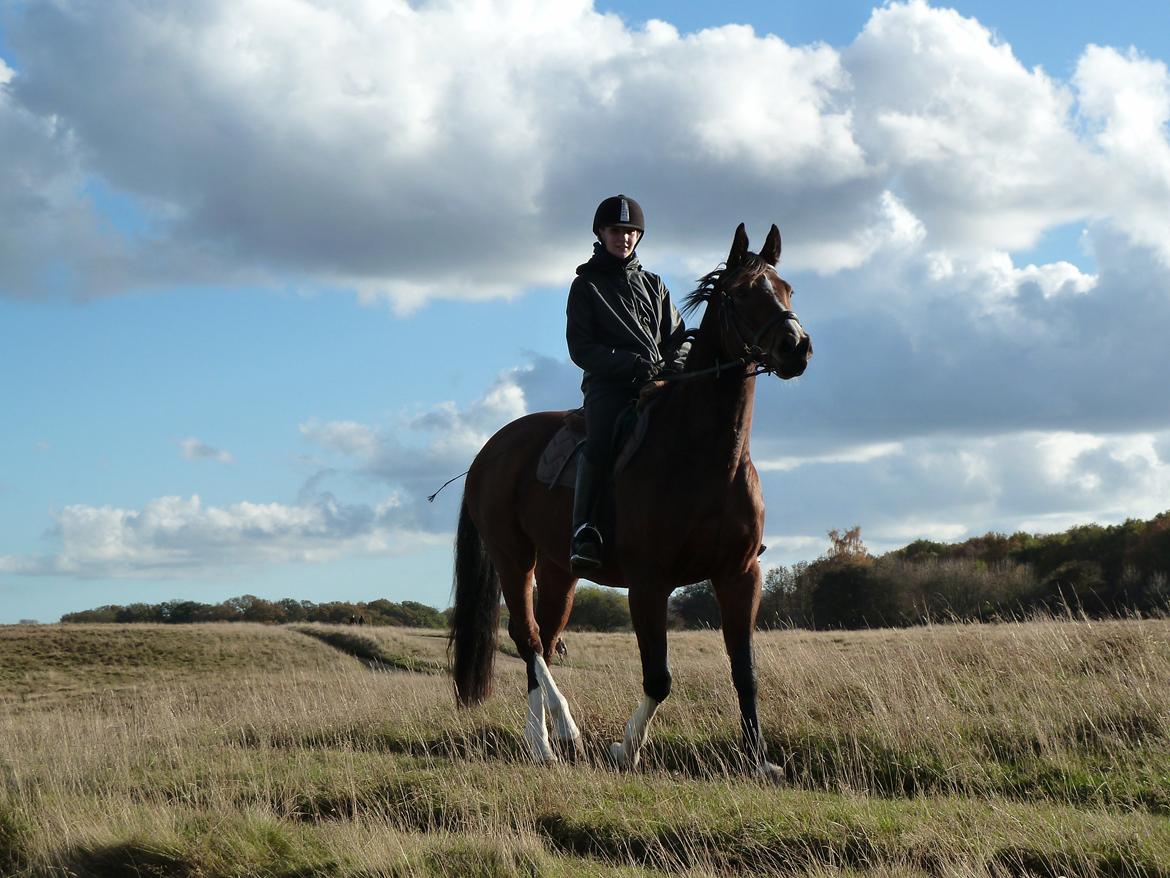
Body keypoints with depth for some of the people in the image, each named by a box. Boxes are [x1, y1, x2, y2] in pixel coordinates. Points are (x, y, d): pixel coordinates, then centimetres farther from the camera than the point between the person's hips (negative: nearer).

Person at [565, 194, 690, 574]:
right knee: (600, 442, -33)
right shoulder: (586, 285, 11)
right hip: (607, 386, -4)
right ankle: (583, 529, -34)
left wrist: (669, 372, -4)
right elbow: (581, 348, 1)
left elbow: (680, 340, 19)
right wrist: (633, 366, -13)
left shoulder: (653, 285, 24)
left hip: (660, 386, 4)